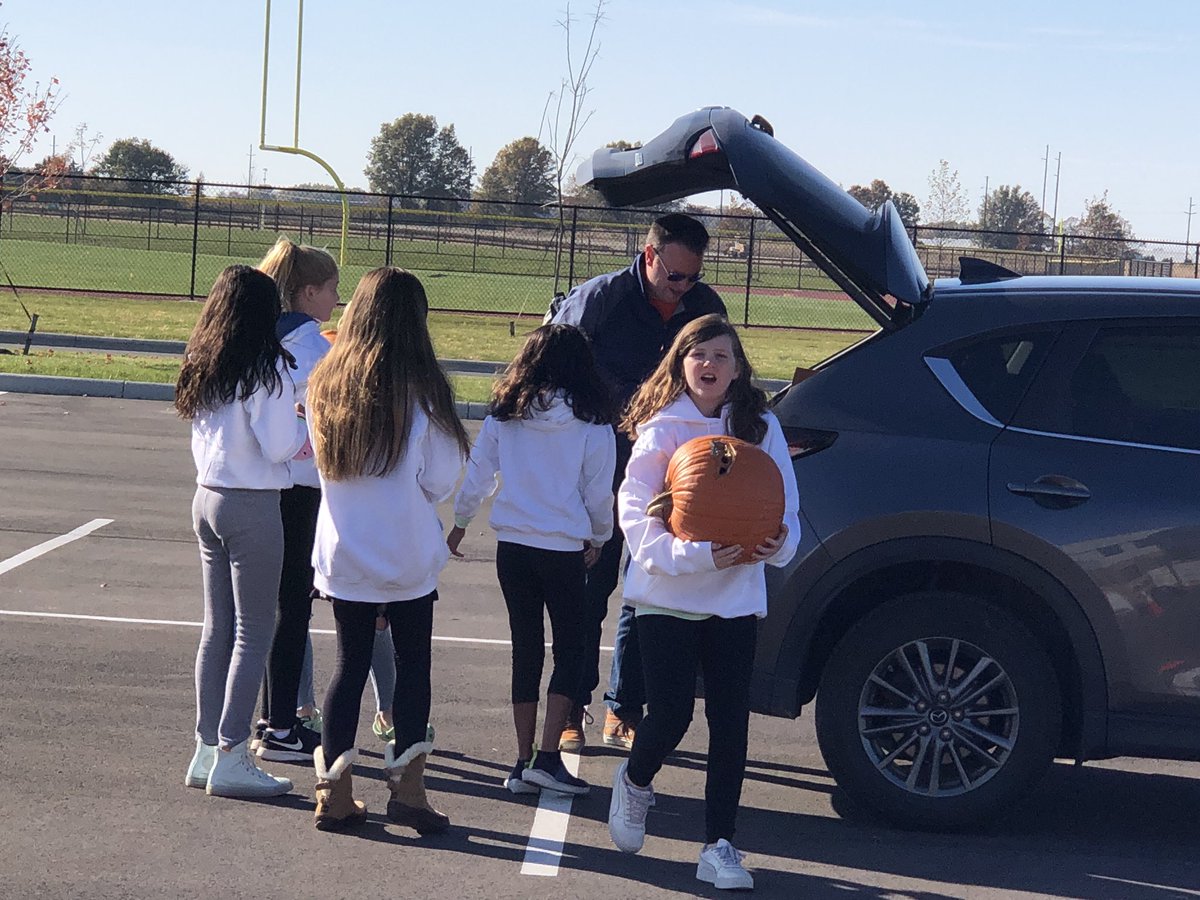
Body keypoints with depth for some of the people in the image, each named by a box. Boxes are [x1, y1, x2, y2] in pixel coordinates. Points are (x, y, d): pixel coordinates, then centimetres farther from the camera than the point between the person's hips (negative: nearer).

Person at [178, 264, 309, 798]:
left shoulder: (203, 365, 9)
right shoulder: (266, 366, -14)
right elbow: (280, 445, -18)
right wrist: (311, 427, 2)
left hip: (207, 499, 8)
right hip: (253, 507, -8)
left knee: (217, 628, 13)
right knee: (253, 634, -1)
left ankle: (206, 750, 17)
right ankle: (230, 758, 0)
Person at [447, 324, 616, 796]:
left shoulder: (504, 417, -1)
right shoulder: (592, 423, -7)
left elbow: (477, 474, 5)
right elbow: (599, 492, -1)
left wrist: (460, 522, 23)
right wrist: (598, 538, 16)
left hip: (513, 545, 3)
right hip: (564, 549, -3)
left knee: (526, 649, 11)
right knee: (570, 649, 8)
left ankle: (523, 762, 11)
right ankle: (547, 757, -3)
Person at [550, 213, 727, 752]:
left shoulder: (705, 308, -1)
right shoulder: (600, 298, -10)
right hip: (600, 470, -3)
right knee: (590, 590, 2)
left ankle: (623, 712, 17)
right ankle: (572, 711, 11)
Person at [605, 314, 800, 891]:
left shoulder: (761, 427, 4)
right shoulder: (661, 428, -4)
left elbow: (786, 507, 7)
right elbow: (636, 512, -10)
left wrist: (777, 542, -17)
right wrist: (699, 555, -22)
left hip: (736, 600, 2)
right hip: (667, 596, -2)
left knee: (730, 723, 0)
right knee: (671, 714, -4)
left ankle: (719, 844, 11)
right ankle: (634, 782, 30)